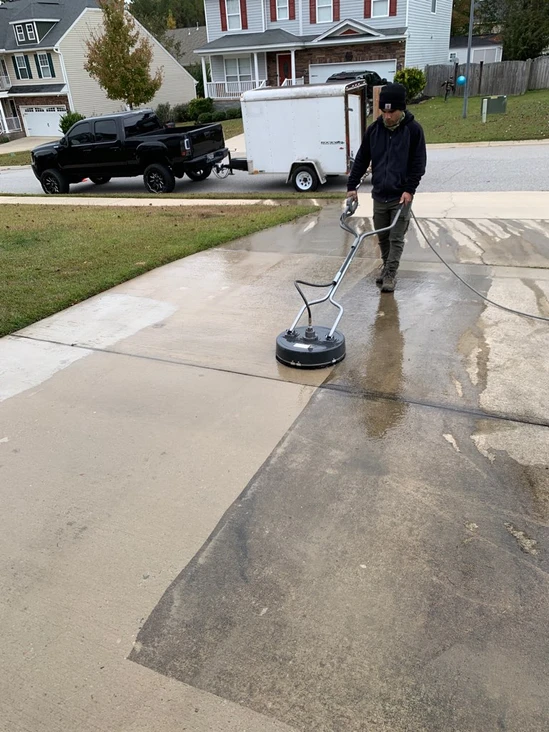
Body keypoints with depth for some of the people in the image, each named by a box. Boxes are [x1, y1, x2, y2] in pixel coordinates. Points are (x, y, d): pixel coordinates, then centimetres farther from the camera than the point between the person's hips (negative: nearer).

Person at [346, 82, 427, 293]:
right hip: (379, 195, 4)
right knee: (382, 237, 13)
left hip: (401, 195, -4)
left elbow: (419, 163, -8)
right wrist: (352, 185, 0)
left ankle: (390, 274, 4)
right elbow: (361, 159, 6)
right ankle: (386, 266, 32)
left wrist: (409, 189, -17)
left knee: (396, 238, -2)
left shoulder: (414, 129, -8)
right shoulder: (374, 129, 1)